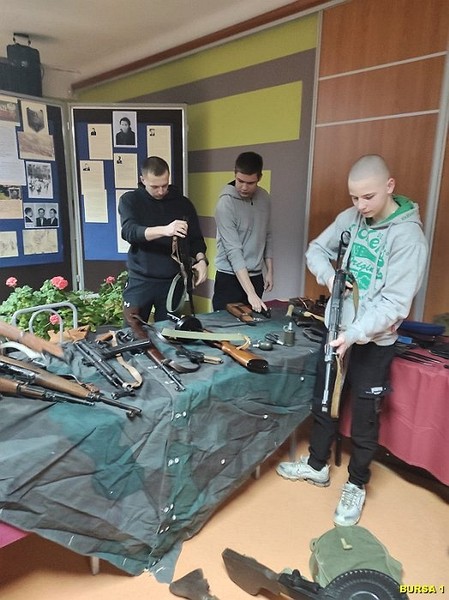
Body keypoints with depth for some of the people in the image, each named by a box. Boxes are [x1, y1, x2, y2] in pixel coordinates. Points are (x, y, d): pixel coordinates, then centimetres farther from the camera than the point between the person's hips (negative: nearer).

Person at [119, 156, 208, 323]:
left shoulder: (183, 203, 6)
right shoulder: (130, 200, 0)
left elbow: (195, 238, 8)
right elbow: (129, 232, -17)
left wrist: (201, 260, -13)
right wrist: (164, 230, -34)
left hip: (173, 281, 1)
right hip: (140, 280, -1)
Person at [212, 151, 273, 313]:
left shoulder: (264, 198, 2)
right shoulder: (226, 203, -17)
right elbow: (233, 251, -23)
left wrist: (269, 271, 10)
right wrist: (250, 292, -27)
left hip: (256, 277, 6)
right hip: (230, 278, -5)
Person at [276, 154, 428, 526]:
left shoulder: (408, 236, -18)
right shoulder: (351, 218, -1)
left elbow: (395, 303, -22)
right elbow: (316, 249, 10)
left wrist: (354, 334, -31)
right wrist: (329, 275, -11)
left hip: (374, 343, -5)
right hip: (336, 331, 6)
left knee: (365, 418, 10)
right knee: (322, 402, 18)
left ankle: (356, 485, 34)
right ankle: (317, 465, 41)